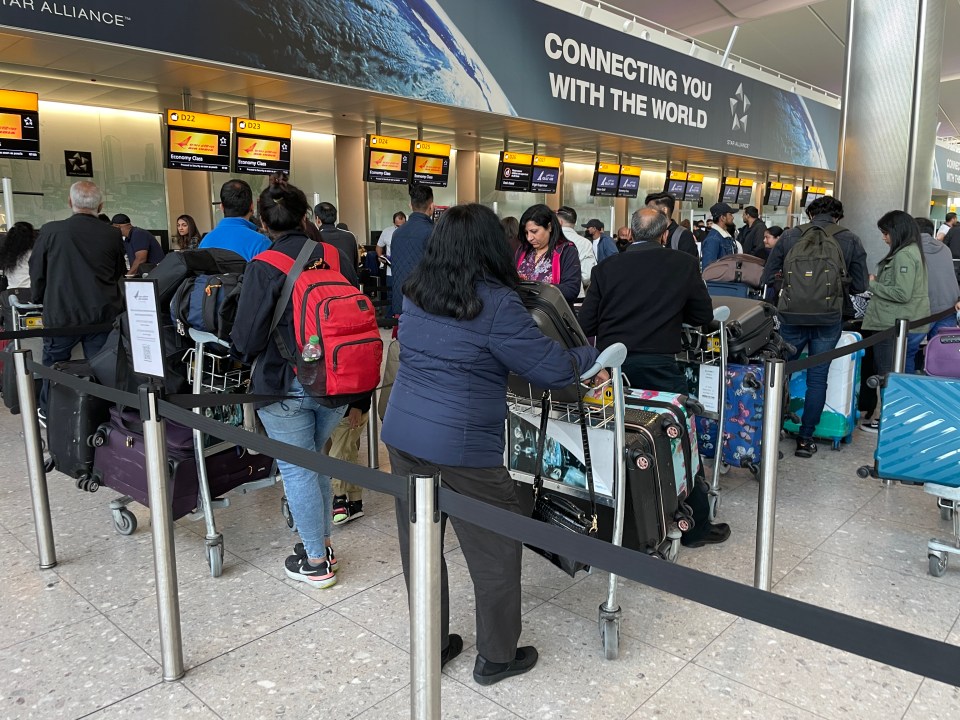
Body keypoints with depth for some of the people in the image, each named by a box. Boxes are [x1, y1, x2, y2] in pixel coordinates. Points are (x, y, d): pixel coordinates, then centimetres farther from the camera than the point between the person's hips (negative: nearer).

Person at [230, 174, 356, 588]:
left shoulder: (263, 268, -13)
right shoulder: (336, 256, 0)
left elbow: (247, 338, -13)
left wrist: (244, 355, 11)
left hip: (286, 387, -5)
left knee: (296, 469, 8)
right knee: (314, 459, 23)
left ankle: (316, 562, 18)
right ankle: (322, 542, 34)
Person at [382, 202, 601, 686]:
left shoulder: (414, 294, 6)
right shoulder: (495, 303, -14)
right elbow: (553, 369, -11)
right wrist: (593, 354, 9)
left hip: (401, 435, 7)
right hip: (461, 448, -7)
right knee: (495, 551, 12)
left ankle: (431, 646, 35)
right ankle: (496, 657, 28)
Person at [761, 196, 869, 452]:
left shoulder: (789, 235, -1)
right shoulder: (850, 241, -1)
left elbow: (767, 278, 1)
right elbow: (859, 285, 2)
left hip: (792, 318, 0)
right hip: (829, 320, 0)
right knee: (817, 379, 7)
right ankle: (806, 439, 12)